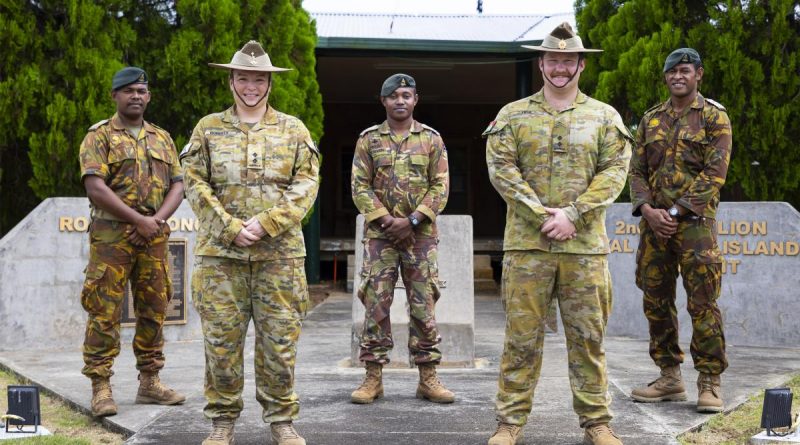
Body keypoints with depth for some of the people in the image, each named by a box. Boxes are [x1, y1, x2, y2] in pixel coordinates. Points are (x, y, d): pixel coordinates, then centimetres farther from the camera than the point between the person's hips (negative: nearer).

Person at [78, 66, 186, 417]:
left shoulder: (162, 139, 16)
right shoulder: (99, 136, 0)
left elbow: (177, 186, 10)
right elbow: (96, 189, -12)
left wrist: (157, 220, -8)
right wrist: (140, 220, -15)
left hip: (154, 237, 5)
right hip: (111, 236, -5)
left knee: (153, 310, 8)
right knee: (105, 312, -6)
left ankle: (150, 382, 17)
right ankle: (101, 387, -1)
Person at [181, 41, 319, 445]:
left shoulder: (293, 130, 10)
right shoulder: (208, 129, 9)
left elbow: (306, 184, 2)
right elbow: (196, 185, 3)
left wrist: (266, 223, -11)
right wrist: (231, 228, -10)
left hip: (280, 251, 0)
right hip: (220, 251, 0)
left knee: (280, 339, 3)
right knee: (221, 339, 2)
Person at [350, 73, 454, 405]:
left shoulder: (431, 139, 6)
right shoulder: (369, 139, 6)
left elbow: (441, 187, 1)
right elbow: (360, 187, 1)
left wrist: (412, 221, -11)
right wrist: (386, 220, -12)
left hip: (421, 235, 0)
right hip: (380, 234, 0)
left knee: (424, 306, 2)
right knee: (376, 305, 0)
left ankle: (428, 378, 9)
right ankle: (373, 378, 6)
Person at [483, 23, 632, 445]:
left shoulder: (604, 117, 10)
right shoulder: (513, 115, 8)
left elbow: (614, 171, 1)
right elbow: (501, 169, -2)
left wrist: (573, 214, -12)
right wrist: (541, 214, -12)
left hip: (585, 244, 1)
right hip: (527, 242, -1)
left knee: (588, 337, 5)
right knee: (522, 336, 2)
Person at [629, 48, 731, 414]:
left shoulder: (714, 117, 0)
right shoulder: (651, 120, 15)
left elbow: (714, 174, -9)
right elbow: (637, 170, 12)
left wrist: (675, 211, -14)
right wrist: (648, 210, -6)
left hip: (695, 221, -5)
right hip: (654, 222, 5)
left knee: (702, 303, -7)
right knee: (656, 301, 8)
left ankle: (709, 383, 1)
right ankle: (670, 377, 19)